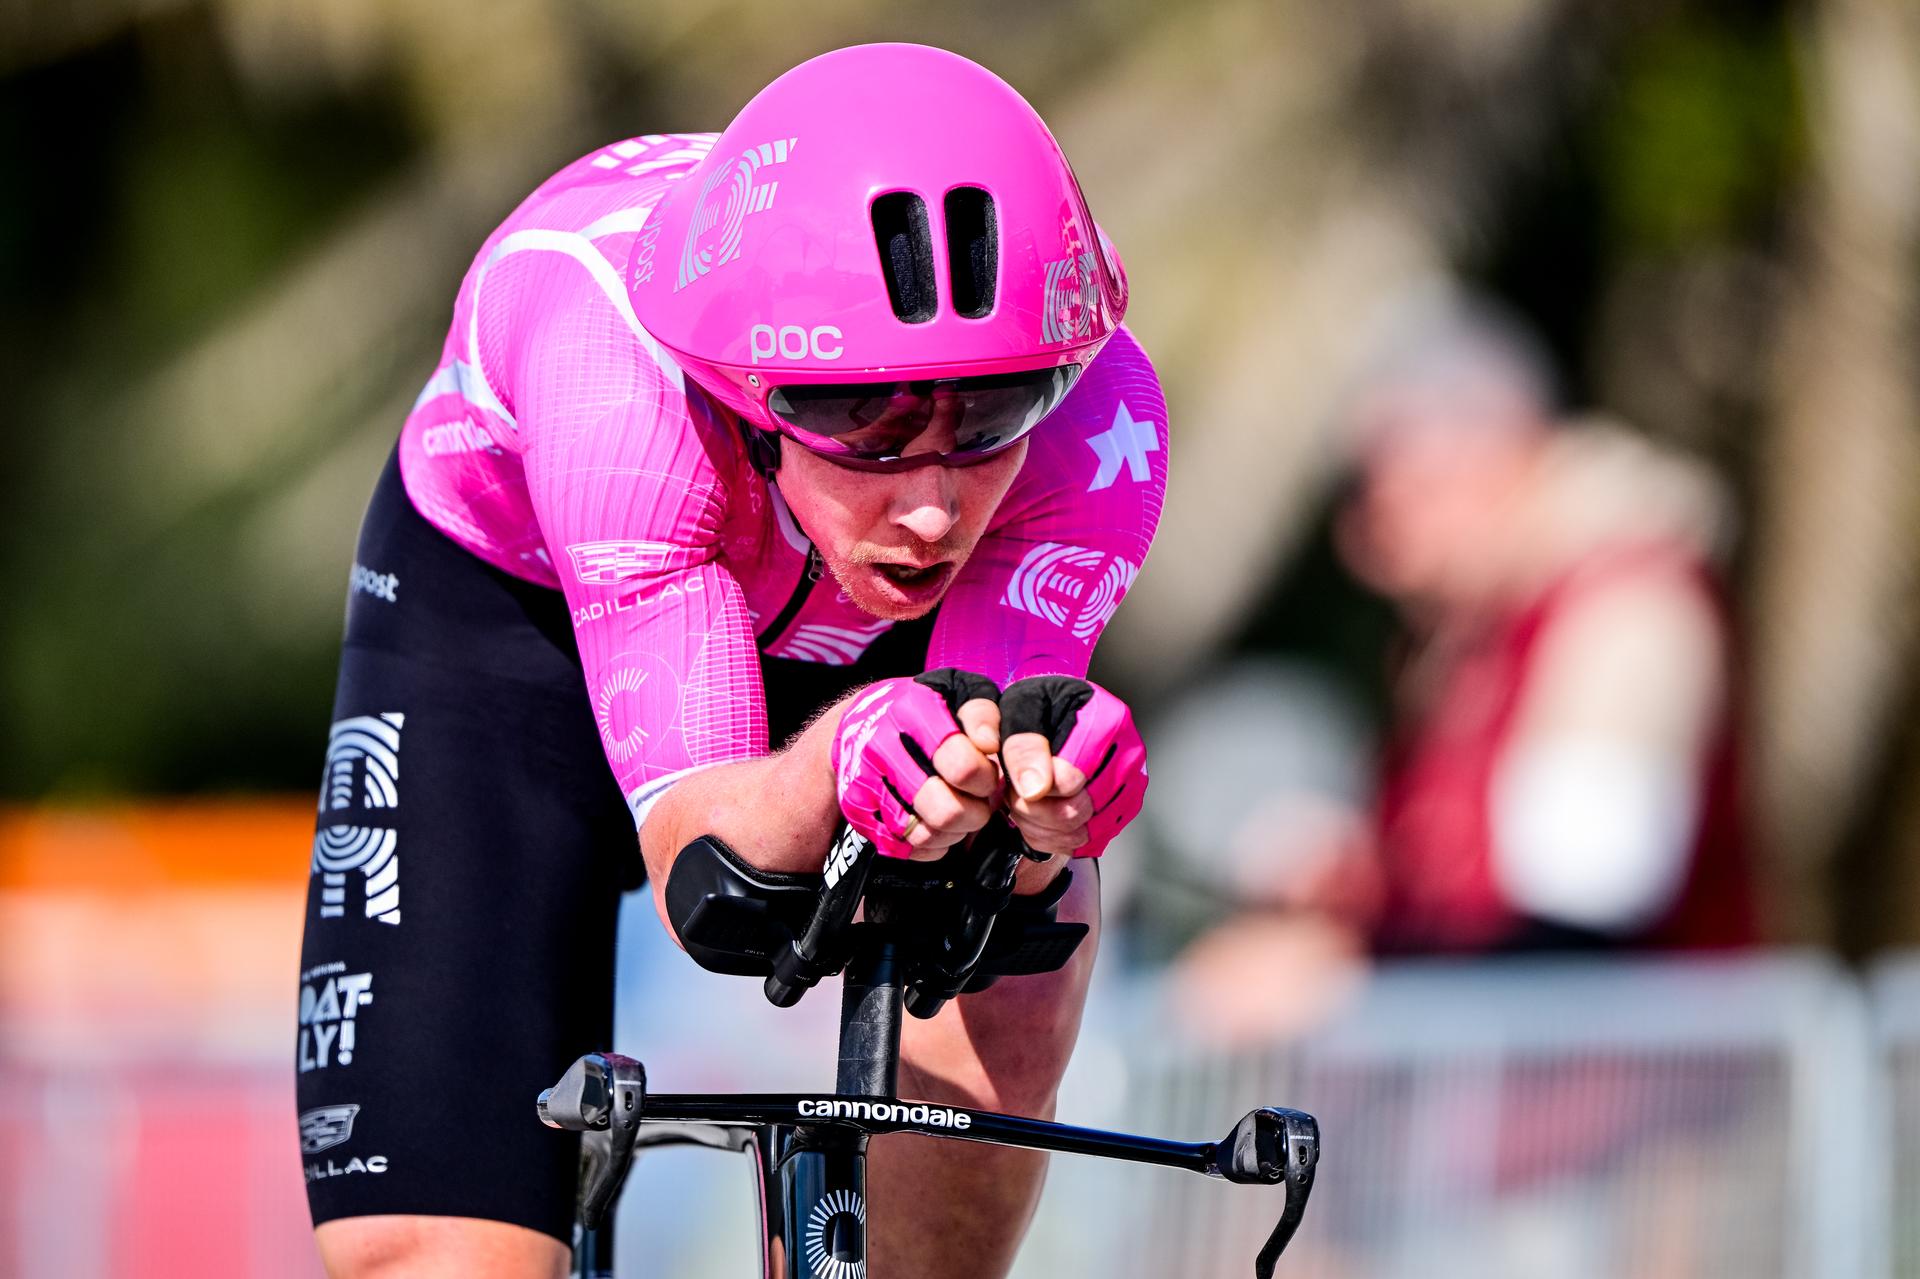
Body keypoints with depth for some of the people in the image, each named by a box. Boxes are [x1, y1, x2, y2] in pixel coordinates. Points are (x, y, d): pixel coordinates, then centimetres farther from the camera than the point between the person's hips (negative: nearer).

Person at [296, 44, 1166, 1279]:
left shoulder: (1096, 418, -34)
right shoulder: (620, 368, -41)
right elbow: (693, 862, -44)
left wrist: (1025, 783, -59)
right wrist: (838, 763, -65)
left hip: (852, 635, 2)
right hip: (513, 611, -2)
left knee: (1016, 973, -30)